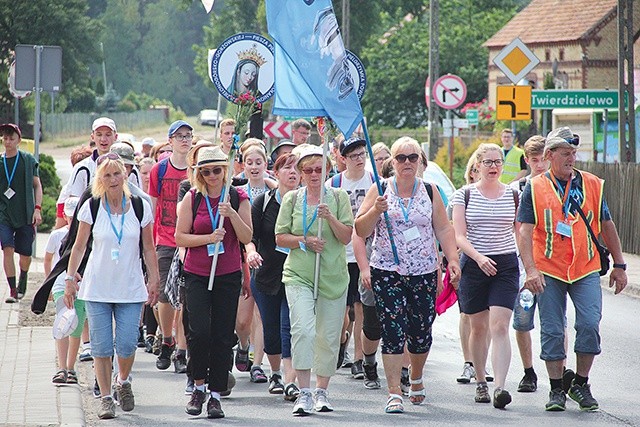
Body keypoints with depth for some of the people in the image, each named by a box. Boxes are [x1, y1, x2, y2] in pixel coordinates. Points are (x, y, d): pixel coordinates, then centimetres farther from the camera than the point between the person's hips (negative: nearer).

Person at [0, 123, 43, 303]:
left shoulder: (28, 160, 3)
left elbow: (37, 185, 6)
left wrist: (37, 209, -4)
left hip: (25, 214, 0)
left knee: (25, 254, 4)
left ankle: (23, 278, 35)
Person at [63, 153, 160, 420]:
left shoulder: (140, 207, 1)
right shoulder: (91, 207, -1)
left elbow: (148, 248, 8)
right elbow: (79, 246, 6)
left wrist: (154, 280, 4)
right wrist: (70, 278, 4)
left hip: (130, 288, 0)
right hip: (97, 287, 0)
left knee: (127, 344, -5)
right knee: (101, 346, 0)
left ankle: (123, 382, 25)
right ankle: (106, 398, 11)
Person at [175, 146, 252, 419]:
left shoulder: (238, 197, 3)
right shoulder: (192, 198, 1)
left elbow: (246, 238, -1)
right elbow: (180, 237, 1)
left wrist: (232, 214, -16)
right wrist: (208, 238, -14)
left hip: (228, 274, 1)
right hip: (197, 274, -1)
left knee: (223, 336, 0)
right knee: (199, 332, -14)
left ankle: (215, 395, 8)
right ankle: (198, 386, 6)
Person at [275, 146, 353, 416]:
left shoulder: (338, 197, 5)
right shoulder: (292, 199, 7)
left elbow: (346, 237, 0)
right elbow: (280, 237, 6)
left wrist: (330, 218, -16)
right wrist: (305, 241, -10)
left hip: (333, 276, 1)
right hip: (298, 275, -1)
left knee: (329, 337, 5)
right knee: (302, 329, -17)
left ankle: (321, 391, 20)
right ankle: (304, 392, -16)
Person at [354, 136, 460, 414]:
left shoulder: (429, 191, 7)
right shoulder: (380, 190, 2)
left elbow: (443, 229, 8)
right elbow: (361, 231, 0)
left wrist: (452, 259, -5)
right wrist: (376, 210, -18)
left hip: (424, 273, 2)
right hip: (387, 273, -2)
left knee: (421, 333, 7)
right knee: (393, 333, -10)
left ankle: (416, 379, 34)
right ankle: (394, 393, -10)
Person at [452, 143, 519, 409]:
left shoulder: (513, 195, 6)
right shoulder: (465, 195, 1)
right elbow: (459, 236, -6)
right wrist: (479, 258, -21)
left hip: (506, 265, 0)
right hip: (473, 265, 0)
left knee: (499, 327, -13)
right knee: (478, 327, 11)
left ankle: (500, 387, -21)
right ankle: (480, 382, 28)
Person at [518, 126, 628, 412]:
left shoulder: (592, 185, 7)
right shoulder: (535, 188, -1)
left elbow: (606, 226, 15)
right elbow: (525, 230, -5)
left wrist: (619, 265, 14)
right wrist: (531, 270, -15)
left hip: (586, 270, 1)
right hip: (549, 270, -1)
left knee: (590, 325, -10)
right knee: (552, 331, 1)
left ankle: (580, 385, 6)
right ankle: (556, 389, 13)